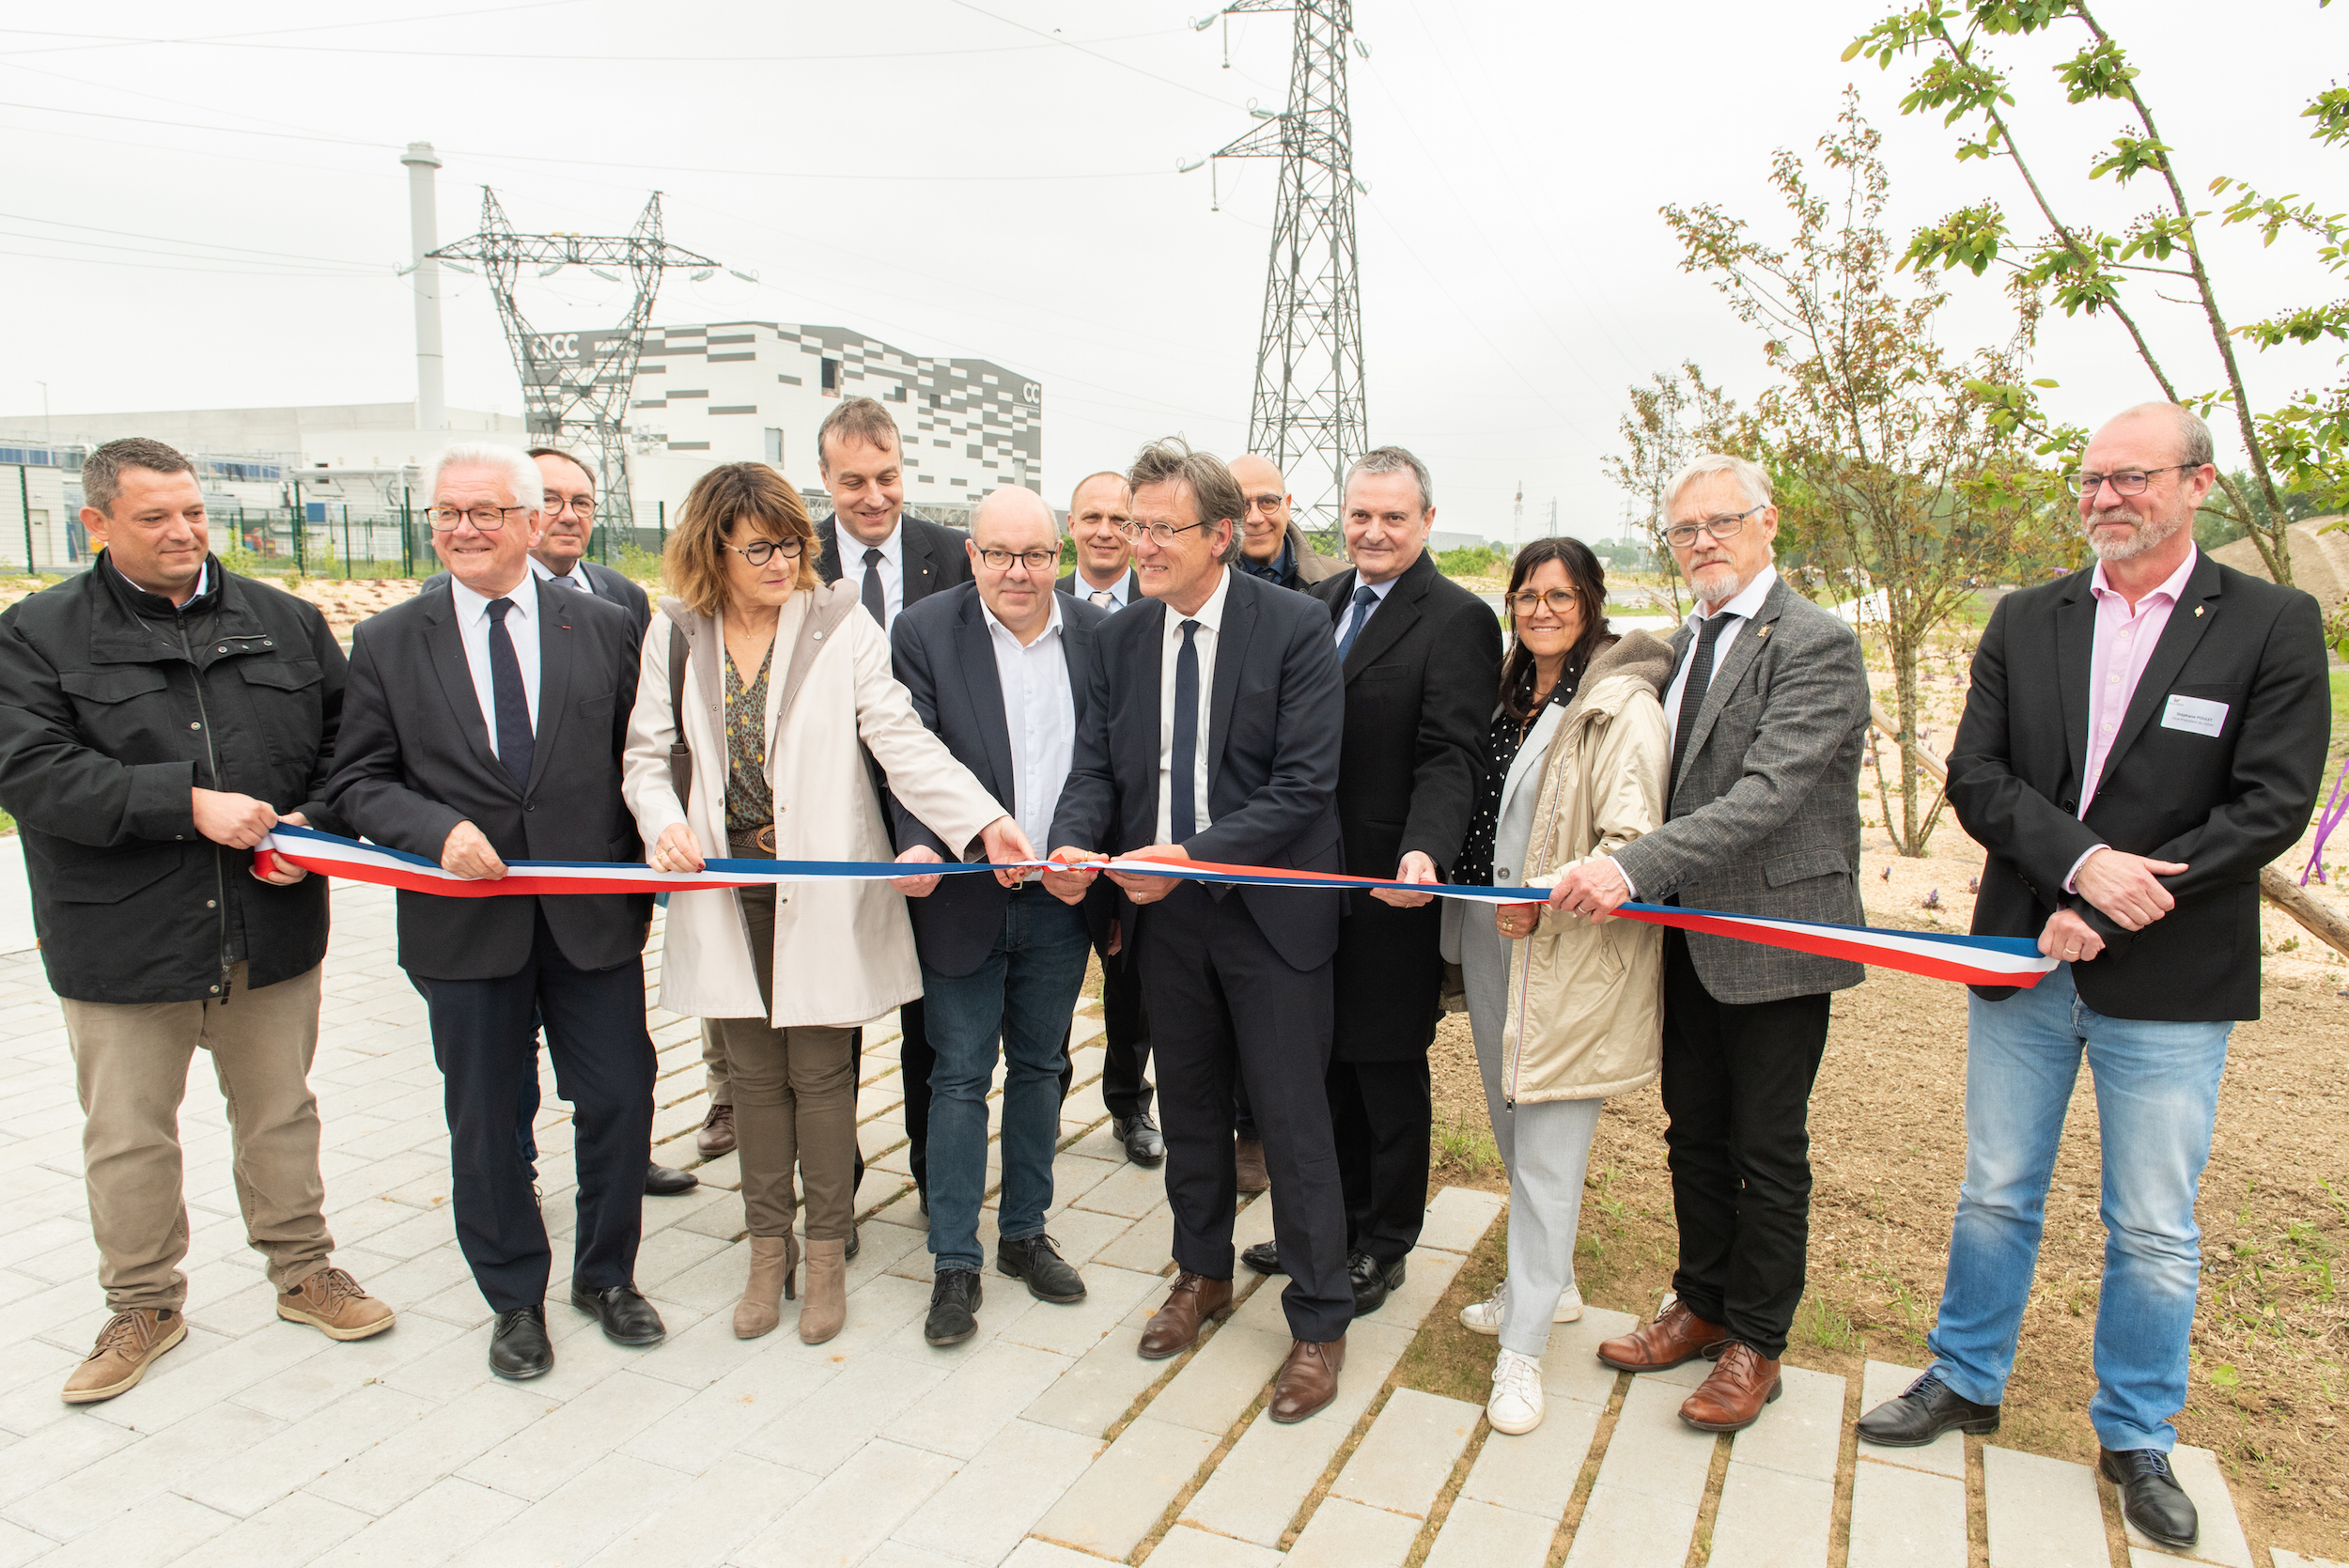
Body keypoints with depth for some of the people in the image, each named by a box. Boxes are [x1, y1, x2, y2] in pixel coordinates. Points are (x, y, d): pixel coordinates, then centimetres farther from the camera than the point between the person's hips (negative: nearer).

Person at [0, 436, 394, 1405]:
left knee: (280, 1112, 16)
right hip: (121, 939, -2)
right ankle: (144, 1305, 31)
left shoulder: (284, 622, 5)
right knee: (127, 1136, 11)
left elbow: (348, 739, 8)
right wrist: (189, 802, -23)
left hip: (271, 925, 2)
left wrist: (313, 827, -9)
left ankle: (302, 1270, 34)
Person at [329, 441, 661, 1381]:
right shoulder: (386, 644, 3)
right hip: (463, 922, 0)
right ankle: (515, 1298, 32)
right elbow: (358, 781, 2)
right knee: (484, 1120, 11)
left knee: (620, 1101, 7)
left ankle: (606, 1275, 30)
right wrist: (438, 833, -16)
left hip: (593, 914, 0)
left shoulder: (605, 629, 3)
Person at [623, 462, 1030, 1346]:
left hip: (821, 893, -3)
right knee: (755, 1072, 13)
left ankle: (827, 1255, 24)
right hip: (726, 889, 3)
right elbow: (649, 754, 8)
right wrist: (665, 822, -14)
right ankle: (769, 1249, 31)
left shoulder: (840, 624, -5)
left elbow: (903, 741, -13)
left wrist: (985, 823, -26)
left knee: (820, 1071, 5)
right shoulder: (676, 636, 4)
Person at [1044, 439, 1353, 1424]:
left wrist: (1194, 855, -25)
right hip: (1164, 912, 5)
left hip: (1269, 909, -5)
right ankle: (1203, 1273, 41)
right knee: (1188, 1107, 19)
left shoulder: (1295, 627, -12)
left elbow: (1304, 783, -16)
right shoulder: (1119, 638, 4)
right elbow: (1096, 766, 5)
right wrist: (1071, 843, -16)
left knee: (1292, 1118, 3)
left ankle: (1319, 1322, 22)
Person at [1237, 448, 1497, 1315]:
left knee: (1388, 1072, 10)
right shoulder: (1316, 602, 10)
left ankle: (1384, 1245, 29)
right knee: (1325, 1065, 19)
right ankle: (1331, 1222, 38)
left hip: (1390, 888, -6)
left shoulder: (1458, 619, -11)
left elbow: (1449, 757, -19)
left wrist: (1425, 853, -35)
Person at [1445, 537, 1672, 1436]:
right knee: (1512, 1128, 18)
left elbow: (1633, 843, -18)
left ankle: (1523, 1348, 9)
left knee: (1547, 1152, -2)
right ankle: (1549, 1284, 38)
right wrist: (1433, 864, 10)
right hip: (1490, 940, 8)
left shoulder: (1622, 709, -12)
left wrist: (1551, 898, -25)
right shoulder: (1512, 698, 13)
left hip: (1571, 960, -8)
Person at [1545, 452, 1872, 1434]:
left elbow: (1766, 794, -27)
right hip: (1687, 937, 7)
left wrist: (1632, 866, -35)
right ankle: (1702, 1305, 36)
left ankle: (1756, 1345, 25)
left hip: (1775, 936, -7)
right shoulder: (1681, 644, 10)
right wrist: (1639, 886, 1)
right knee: (1693, 1134, 18)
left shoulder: (1816, 646, -15)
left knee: (1767, 1152, 8)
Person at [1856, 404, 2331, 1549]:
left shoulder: (2272, 626, -4)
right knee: (1995, 1195, 15)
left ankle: (2137, 1438, 31)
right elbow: (1976, 777, -2)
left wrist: (2107, 913, -16)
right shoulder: (2025, 621, 4)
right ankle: (1965, 1380, 34)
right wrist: (2080, 865, -19)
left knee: (2153, 1229, 11)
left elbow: (2273, 804, -10)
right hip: (2023, 962, 2)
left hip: (2169, 983, -2)